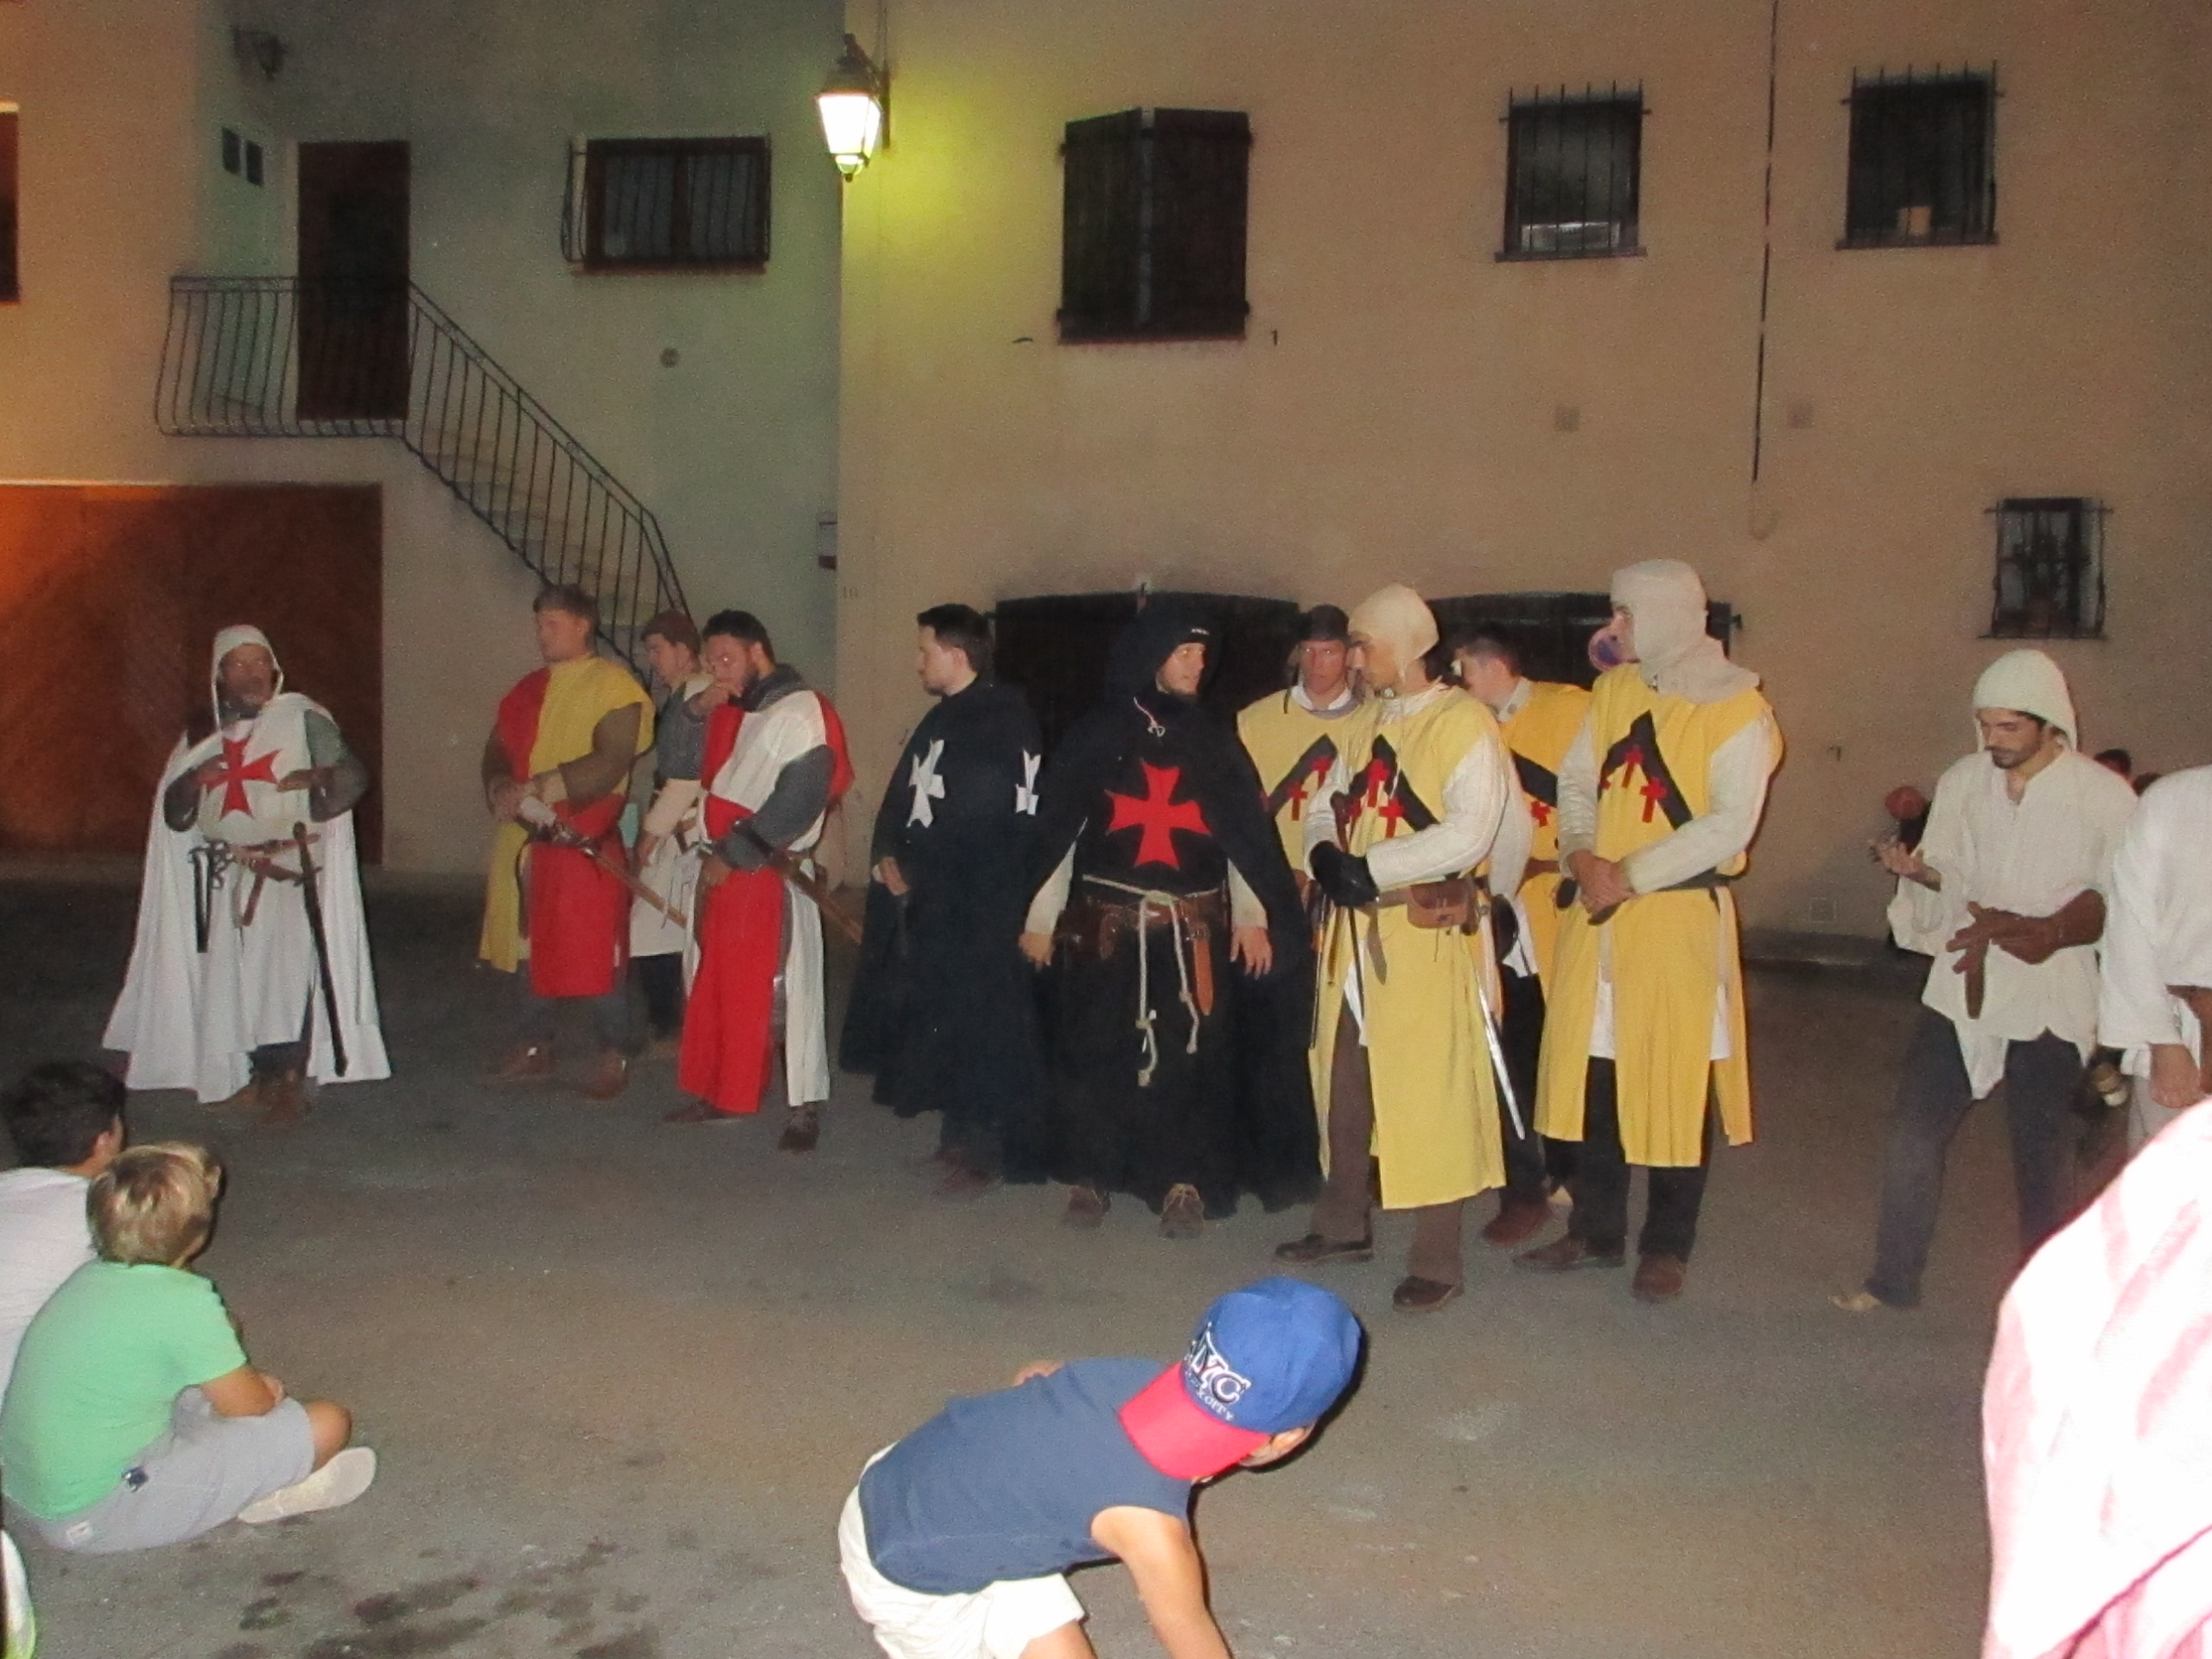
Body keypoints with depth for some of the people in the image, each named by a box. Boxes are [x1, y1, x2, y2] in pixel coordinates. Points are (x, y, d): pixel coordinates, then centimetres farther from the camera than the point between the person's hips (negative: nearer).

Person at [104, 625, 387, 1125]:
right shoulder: (203, 737, 13)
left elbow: (354, 775, -3)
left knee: (285, 965, -14)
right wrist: (192, 781, -8)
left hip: (287, 867, -5)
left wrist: (318, 776, -25)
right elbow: (174, 814, 13)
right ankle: (260, 1074, 15)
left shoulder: (302, 718, 0)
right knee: (235, 973, 4)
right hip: (227, 874, 5)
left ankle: (291, 1080, -9)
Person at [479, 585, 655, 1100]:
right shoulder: (530, 688, 16)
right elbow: (497, 748, 12)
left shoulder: (613, 685, -7)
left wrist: (535, 789, -20)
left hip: (584, 841, -7)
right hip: (525, 840, 7)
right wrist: (500, 788, -10)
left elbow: (608, 766, -18)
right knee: (531, 946, 14)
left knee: (595, 953, -3)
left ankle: (613, 1057, 8)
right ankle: (533, 1048, 26)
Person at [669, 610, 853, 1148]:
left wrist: (733, 854, -16)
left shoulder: (801, 713, -10)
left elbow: (798, 800, -18)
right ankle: (720, 1093, 24)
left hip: (773, 874, -9)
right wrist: (696, 711, 4)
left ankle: (805, 1108, 0)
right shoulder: (735, 711, 17)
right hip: (726, 869, 9)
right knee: (720, 983, 13)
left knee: (781, 988, -7)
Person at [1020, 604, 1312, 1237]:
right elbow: (1057, 826, 4)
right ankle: (1090, 1174, 16)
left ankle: (1185, 1182, 8)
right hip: (1104, 923, -1)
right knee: (1096, 1049, 3)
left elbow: (1247, 831, 7)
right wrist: (1040, 915, 2)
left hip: (1195, 927, 1)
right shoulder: (1096, 735, 3)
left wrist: (1253, 916, -1)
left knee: (1189, 1053, -2)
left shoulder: (1215, 741, 8)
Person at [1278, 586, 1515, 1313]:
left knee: (1428, 1089, -2)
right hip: (1354, 925, 8)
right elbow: (1331, 807, 13)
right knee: (1345, 1081, 15)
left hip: (1427, 930, -8)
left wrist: (1371, 867, -20)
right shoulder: (1368, 722, 15)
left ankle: (1437, 1260, 9)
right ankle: (1345, 1223, 31)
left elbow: (1469, 833, -20)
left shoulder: (1463, 722, -10)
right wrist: (1325, 853, -9)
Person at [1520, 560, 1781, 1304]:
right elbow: (1576, 779, 9)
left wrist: (1631, 875, -17)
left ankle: (1667, 1247, 17)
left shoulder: (1739, 711, -8)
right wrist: (1582, 853, -9)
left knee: (1675, 1082, 2)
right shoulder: (1614, 689, 10)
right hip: (1597, 910, 6)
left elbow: (1730, 825, -15)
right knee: (1591, 1070, 10)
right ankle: (1595, 1230, 25)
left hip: (1680, 915, -5)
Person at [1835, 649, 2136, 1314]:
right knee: (1913, 1137, 3)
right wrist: (1917, 869, -13)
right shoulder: (1961, 781, 3)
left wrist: (2050, 930, -21)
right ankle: (1893, 1278, 16)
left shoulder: (2106, 797, -7)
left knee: (2039, 1155, 9)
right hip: (1960, 989, 3)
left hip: (2048, 999, -3)